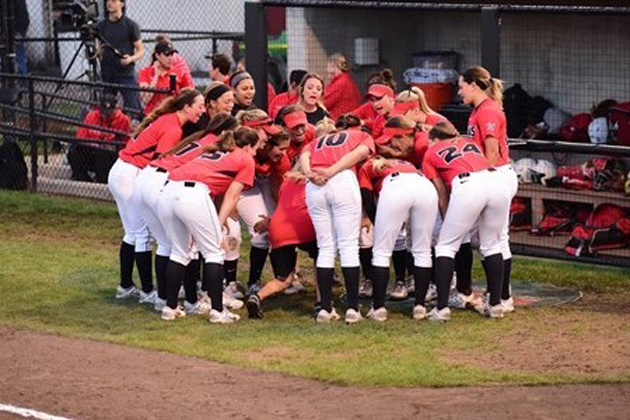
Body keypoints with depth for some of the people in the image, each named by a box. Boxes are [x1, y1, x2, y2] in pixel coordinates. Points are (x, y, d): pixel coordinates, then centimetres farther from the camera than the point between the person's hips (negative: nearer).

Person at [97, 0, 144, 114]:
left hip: (126, 73, -4)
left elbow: (140, 51, 0)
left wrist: (131, 59, -20)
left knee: (134, 109, -8)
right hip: (106, 74, 4)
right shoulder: (101, 25, 11)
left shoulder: (130, 25, -2)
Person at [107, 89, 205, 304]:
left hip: (120, 173, 10)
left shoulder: (166, 120, 12)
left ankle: (125, 286, 25)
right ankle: (147, 292, -1)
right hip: (131, 176, -10)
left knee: (133, 232, 17)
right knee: (144, 233, -5)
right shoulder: (173, 129, -16)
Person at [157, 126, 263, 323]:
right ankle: (217, 310, 3)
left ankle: (170, 307, 21)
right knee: (214, 253, 6)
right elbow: (231, 195, 8)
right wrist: (219, 227, 4)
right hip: (194, 194, -6)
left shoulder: (210, 151, 35)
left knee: (179, 252, 20)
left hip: (168, 190, 6)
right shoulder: (246, 160, 17)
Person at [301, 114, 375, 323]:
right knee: (349, 245, 0)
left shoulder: (319, 140, 34)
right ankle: (352, 308, -6)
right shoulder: (363, 136, 26)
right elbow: (360, 152, 3)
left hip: (314, 186, 3)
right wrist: (332, 171, -8)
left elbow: (304, 156, 14)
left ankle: (325, 308, 4)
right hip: (343, 181, -3)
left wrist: (309, 173, -5)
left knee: (325, 247, 9)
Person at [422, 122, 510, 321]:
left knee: (446, 246, 8)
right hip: (496, 181, 4)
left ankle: (442, 308, 1)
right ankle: (495, 304, 20)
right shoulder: (470, 143, 36)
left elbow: (442, 196, 21)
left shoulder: (431, 153, 25)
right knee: (491, 245, 19)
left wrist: (448, 224, 30)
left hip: (466, 186, -4)